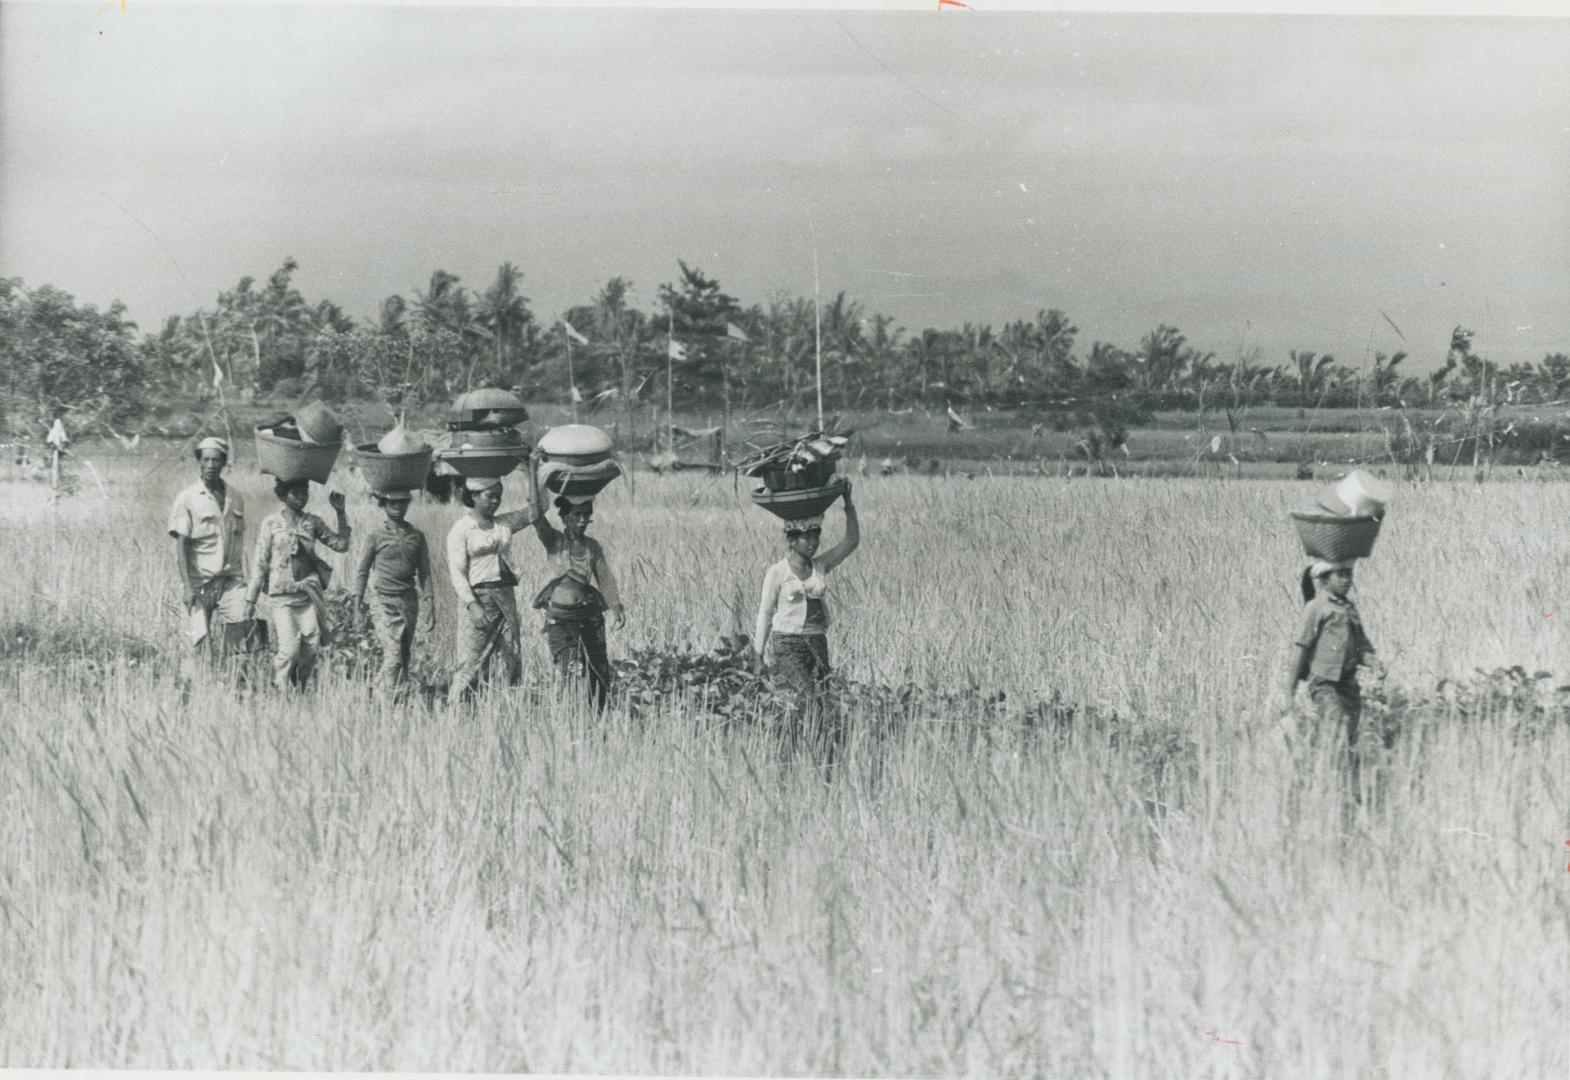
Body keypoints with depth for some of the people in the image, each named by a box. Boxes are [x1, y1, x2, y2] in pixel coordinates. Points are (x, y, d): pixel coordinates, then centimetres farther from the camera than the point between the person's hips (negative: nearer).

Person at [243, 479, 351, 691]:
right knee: (289, 647, -12)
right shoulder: (271, 524, 1)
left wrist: (340, 513, 1)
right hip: (282, 595, -3)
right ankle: (280, 691, 0)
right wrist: (251, 599, 4)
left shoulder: (313, 522, 9)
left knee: (311, 645, -3)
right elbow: (260, 563, 4)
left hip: (308, 593, 3)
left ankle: (302, 687, 15)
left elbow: (341, 545, 9)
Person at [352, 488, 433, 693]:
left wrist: (429, 605, 5)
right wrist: (358, 596, -4)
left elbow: (424, 572, 11)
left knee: (405, 654, 7)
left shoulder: (416, 537, 9)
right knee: (393, 654, -14)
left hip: (409, 600, 4)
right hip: (383, 601, -4)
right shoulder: (376, 537, 1)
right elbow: (362, 570, 6)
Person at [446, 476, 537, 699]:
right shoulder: (461, 529, -3)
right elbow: (456, 571, -7)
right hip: (478, 596, -5)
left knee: (513, 659, 2)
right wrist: (472, 605, -18)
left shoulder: (504, 523, 12)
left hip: (505, 596, 5)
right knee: (472, 662, -8)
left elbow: (537, 509, 10)